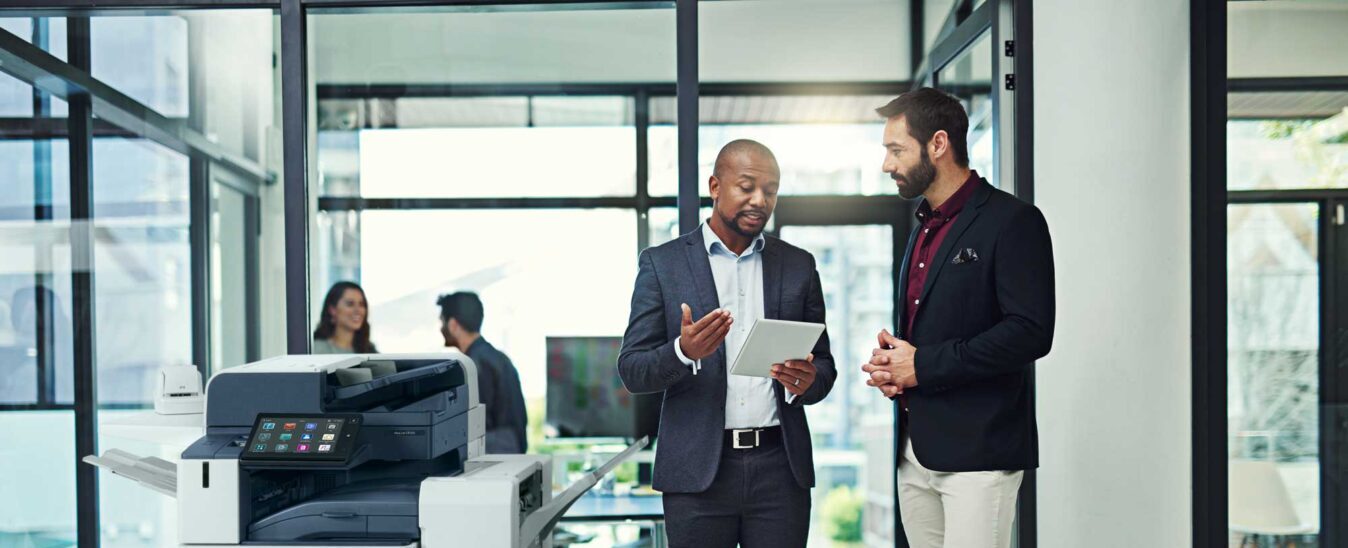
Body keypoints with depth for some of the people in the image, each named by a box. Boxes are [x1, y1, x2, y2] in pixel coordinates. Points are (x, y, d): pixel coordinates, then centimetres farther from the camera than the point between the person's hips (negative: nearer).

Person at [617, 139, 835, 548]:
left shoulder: (799, 265, 10)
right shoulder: (662, 264, 3)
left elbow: (824, 365, 13)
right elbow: (631, 371, 0)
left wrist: (807, 382, -10)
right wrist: (683, 352, -20)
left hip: (780, 467, 2)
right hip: (698, 469, -2)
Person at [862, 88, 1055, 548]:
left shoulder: (1012, 221, -8)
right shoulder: (924, 228, 18)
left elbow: (1031, 332, -17)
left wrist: (923, 365, -15)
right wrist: (891, 362, 3)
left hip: (978, 451, -8)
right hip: (915, 453, 8)